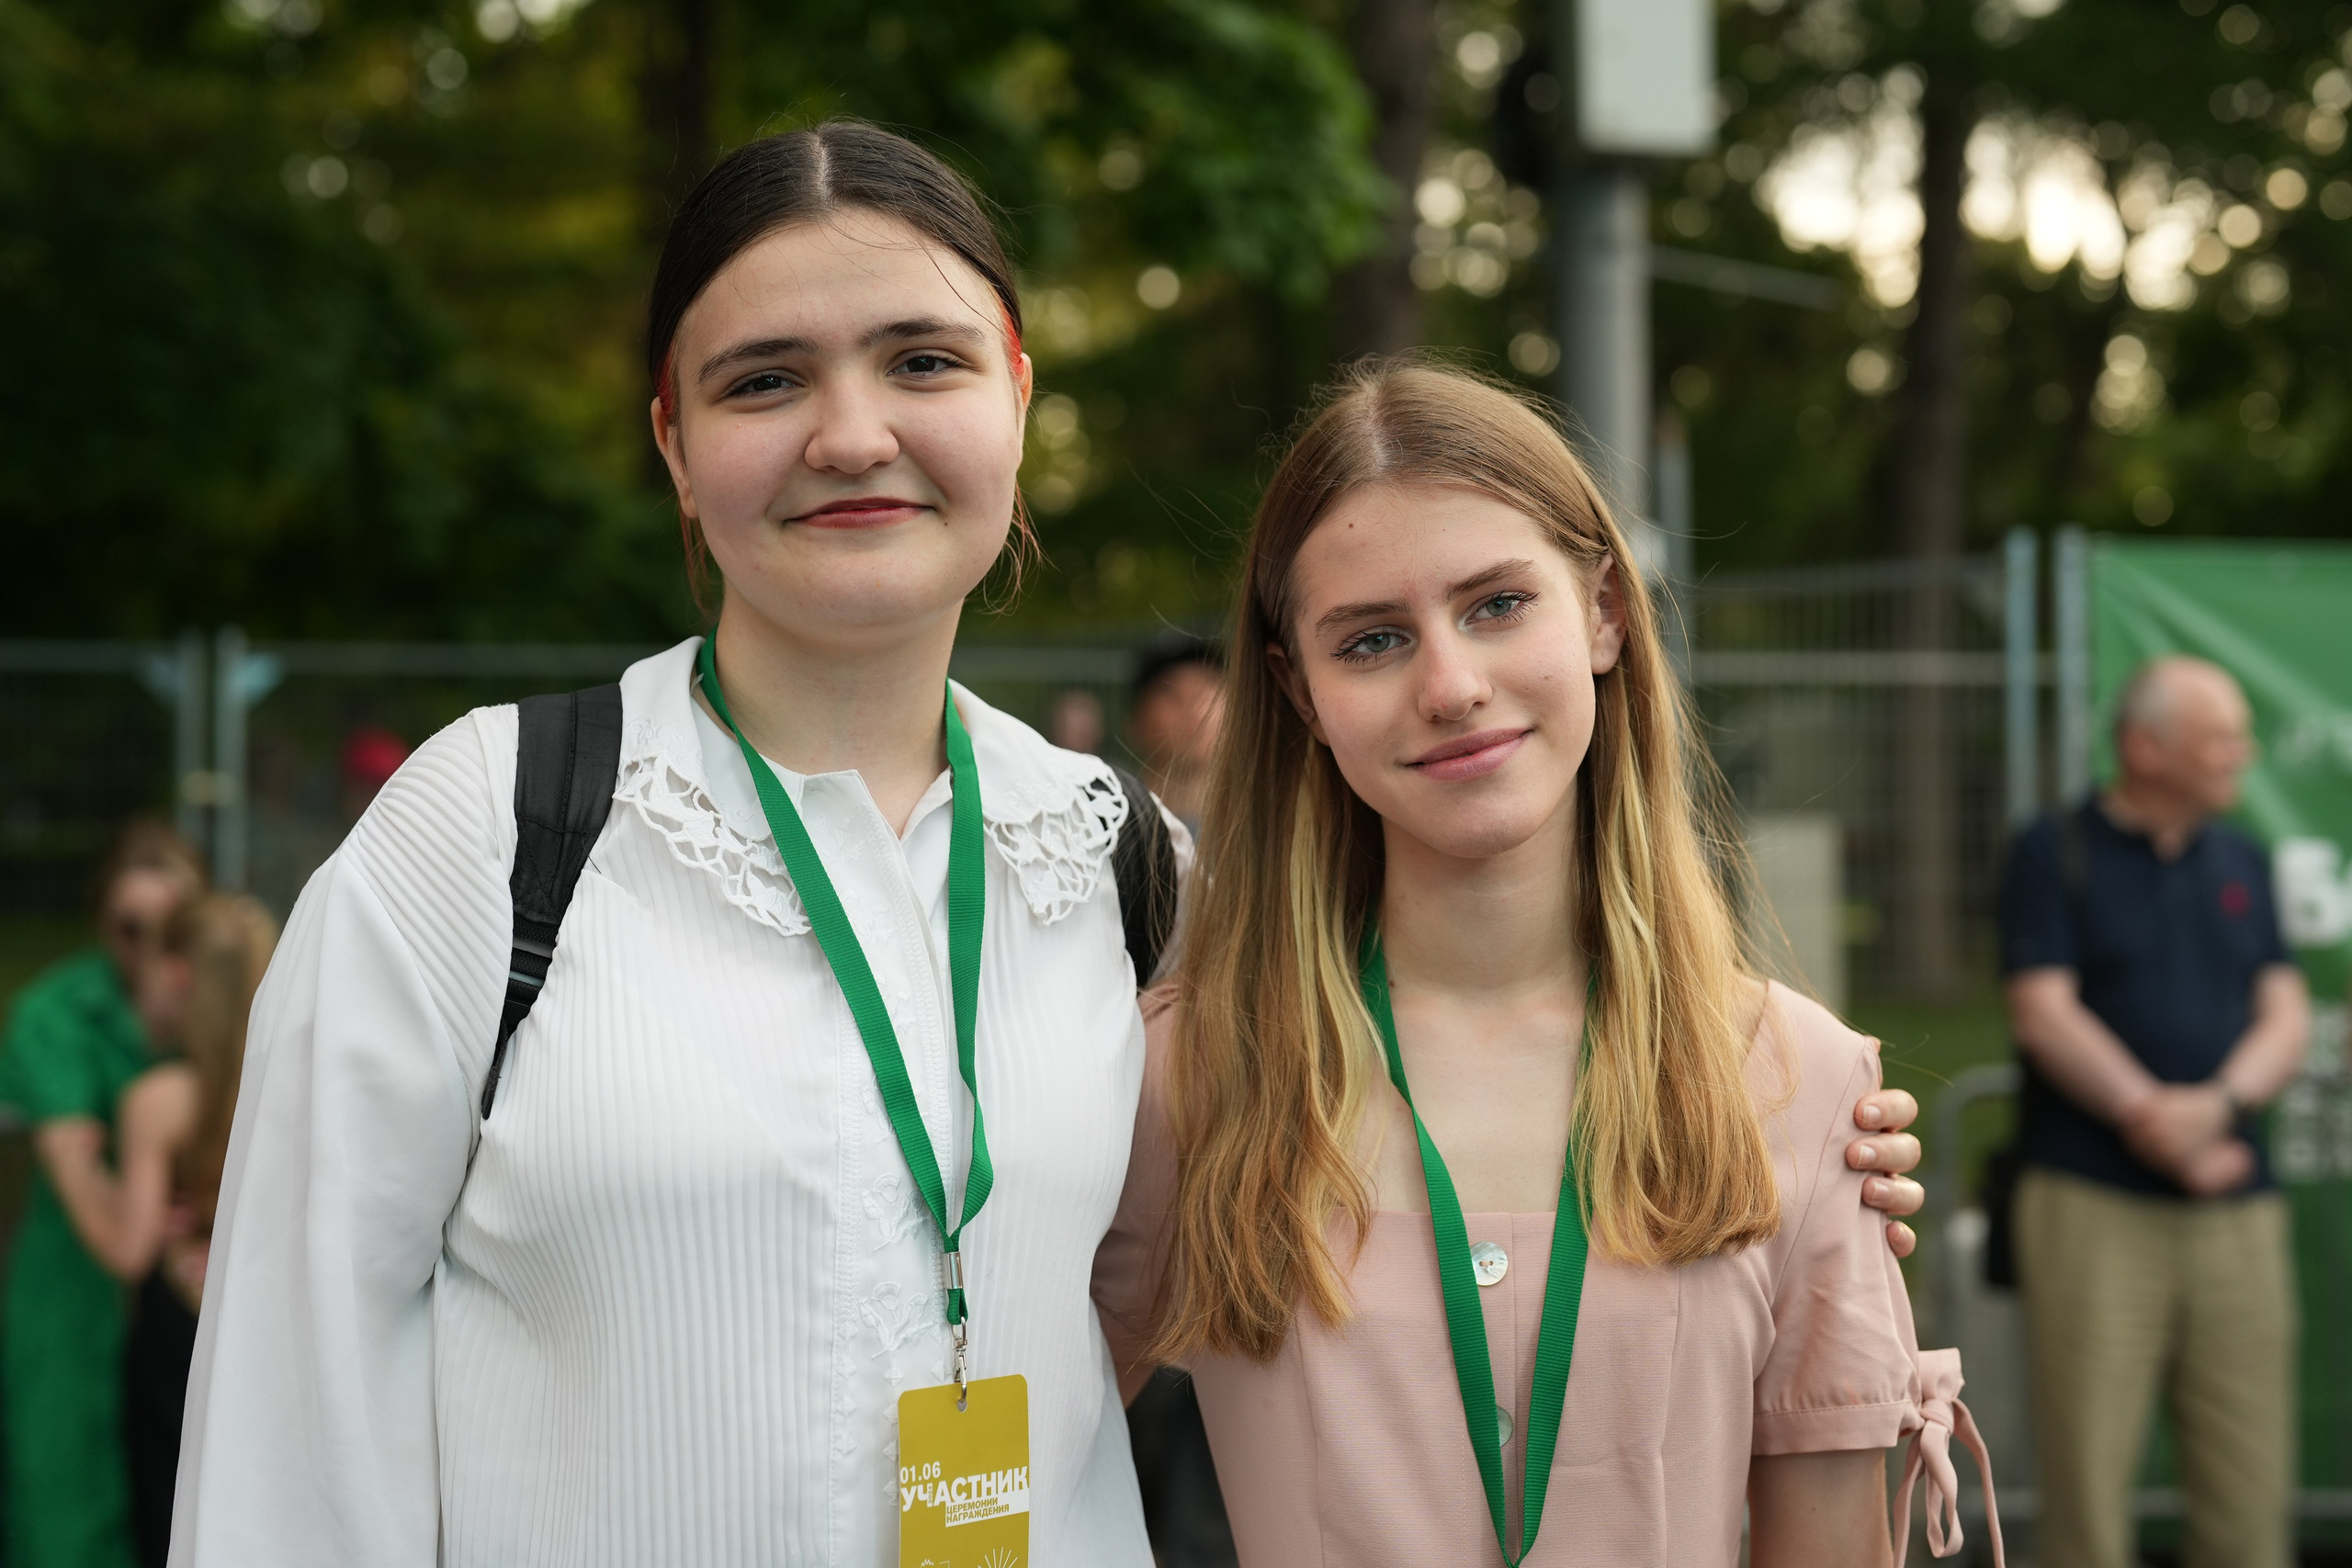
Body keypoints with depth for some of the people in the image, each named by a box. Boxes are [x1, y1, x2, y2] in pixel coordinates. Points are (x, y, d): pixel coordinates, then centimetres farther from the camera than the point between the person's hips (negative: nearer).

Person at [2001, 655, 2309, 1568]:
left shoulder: (2241, 863, 16)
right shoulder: (2055, 855, 2)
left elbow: (2285, 1019, 8)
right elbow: (2043, 1015, -7)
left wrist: (2218, 1103, -12)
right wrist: (2153, 1118, -15)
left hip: (2236, 1211, 4)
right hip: (2092, 1205, -4)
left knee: (2249, 1481, 2)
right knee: (2087, 1469, -3)